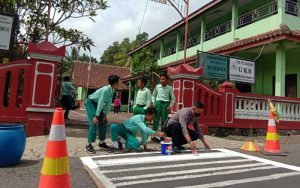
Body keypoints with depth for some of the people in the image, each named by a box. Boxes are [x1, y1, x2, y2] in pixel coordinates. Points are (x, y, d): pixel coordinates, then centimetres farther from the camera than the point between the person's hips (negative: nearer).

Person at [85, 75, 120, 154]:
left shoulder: (112, 91, -7)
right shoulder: (105, 90, -32)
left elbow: (109, 103, -3)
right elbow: (101, 103, -31)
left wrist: (105, 114, -3)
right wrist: (96, 116, -29)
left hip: (97, 104, 9)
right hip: (91, 103, -8)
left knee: (103, 122, 7)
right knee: (93, 123, -16)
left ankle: (102, 142, 17)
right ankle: (89, 145, -9)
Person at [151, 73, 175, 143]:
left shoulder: (169, 88, 2)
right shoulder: (157, 86, 5)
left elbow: (173, 98, 6)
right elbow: (153, 95, 15)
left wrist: (170, 106, -5)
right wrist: (153, 102, 2)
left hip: (166, 104, 0)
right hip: (158, 103, 0)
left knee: (164, 121, 5)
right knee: (156, 120, 1)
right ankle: (153, 136, 8)